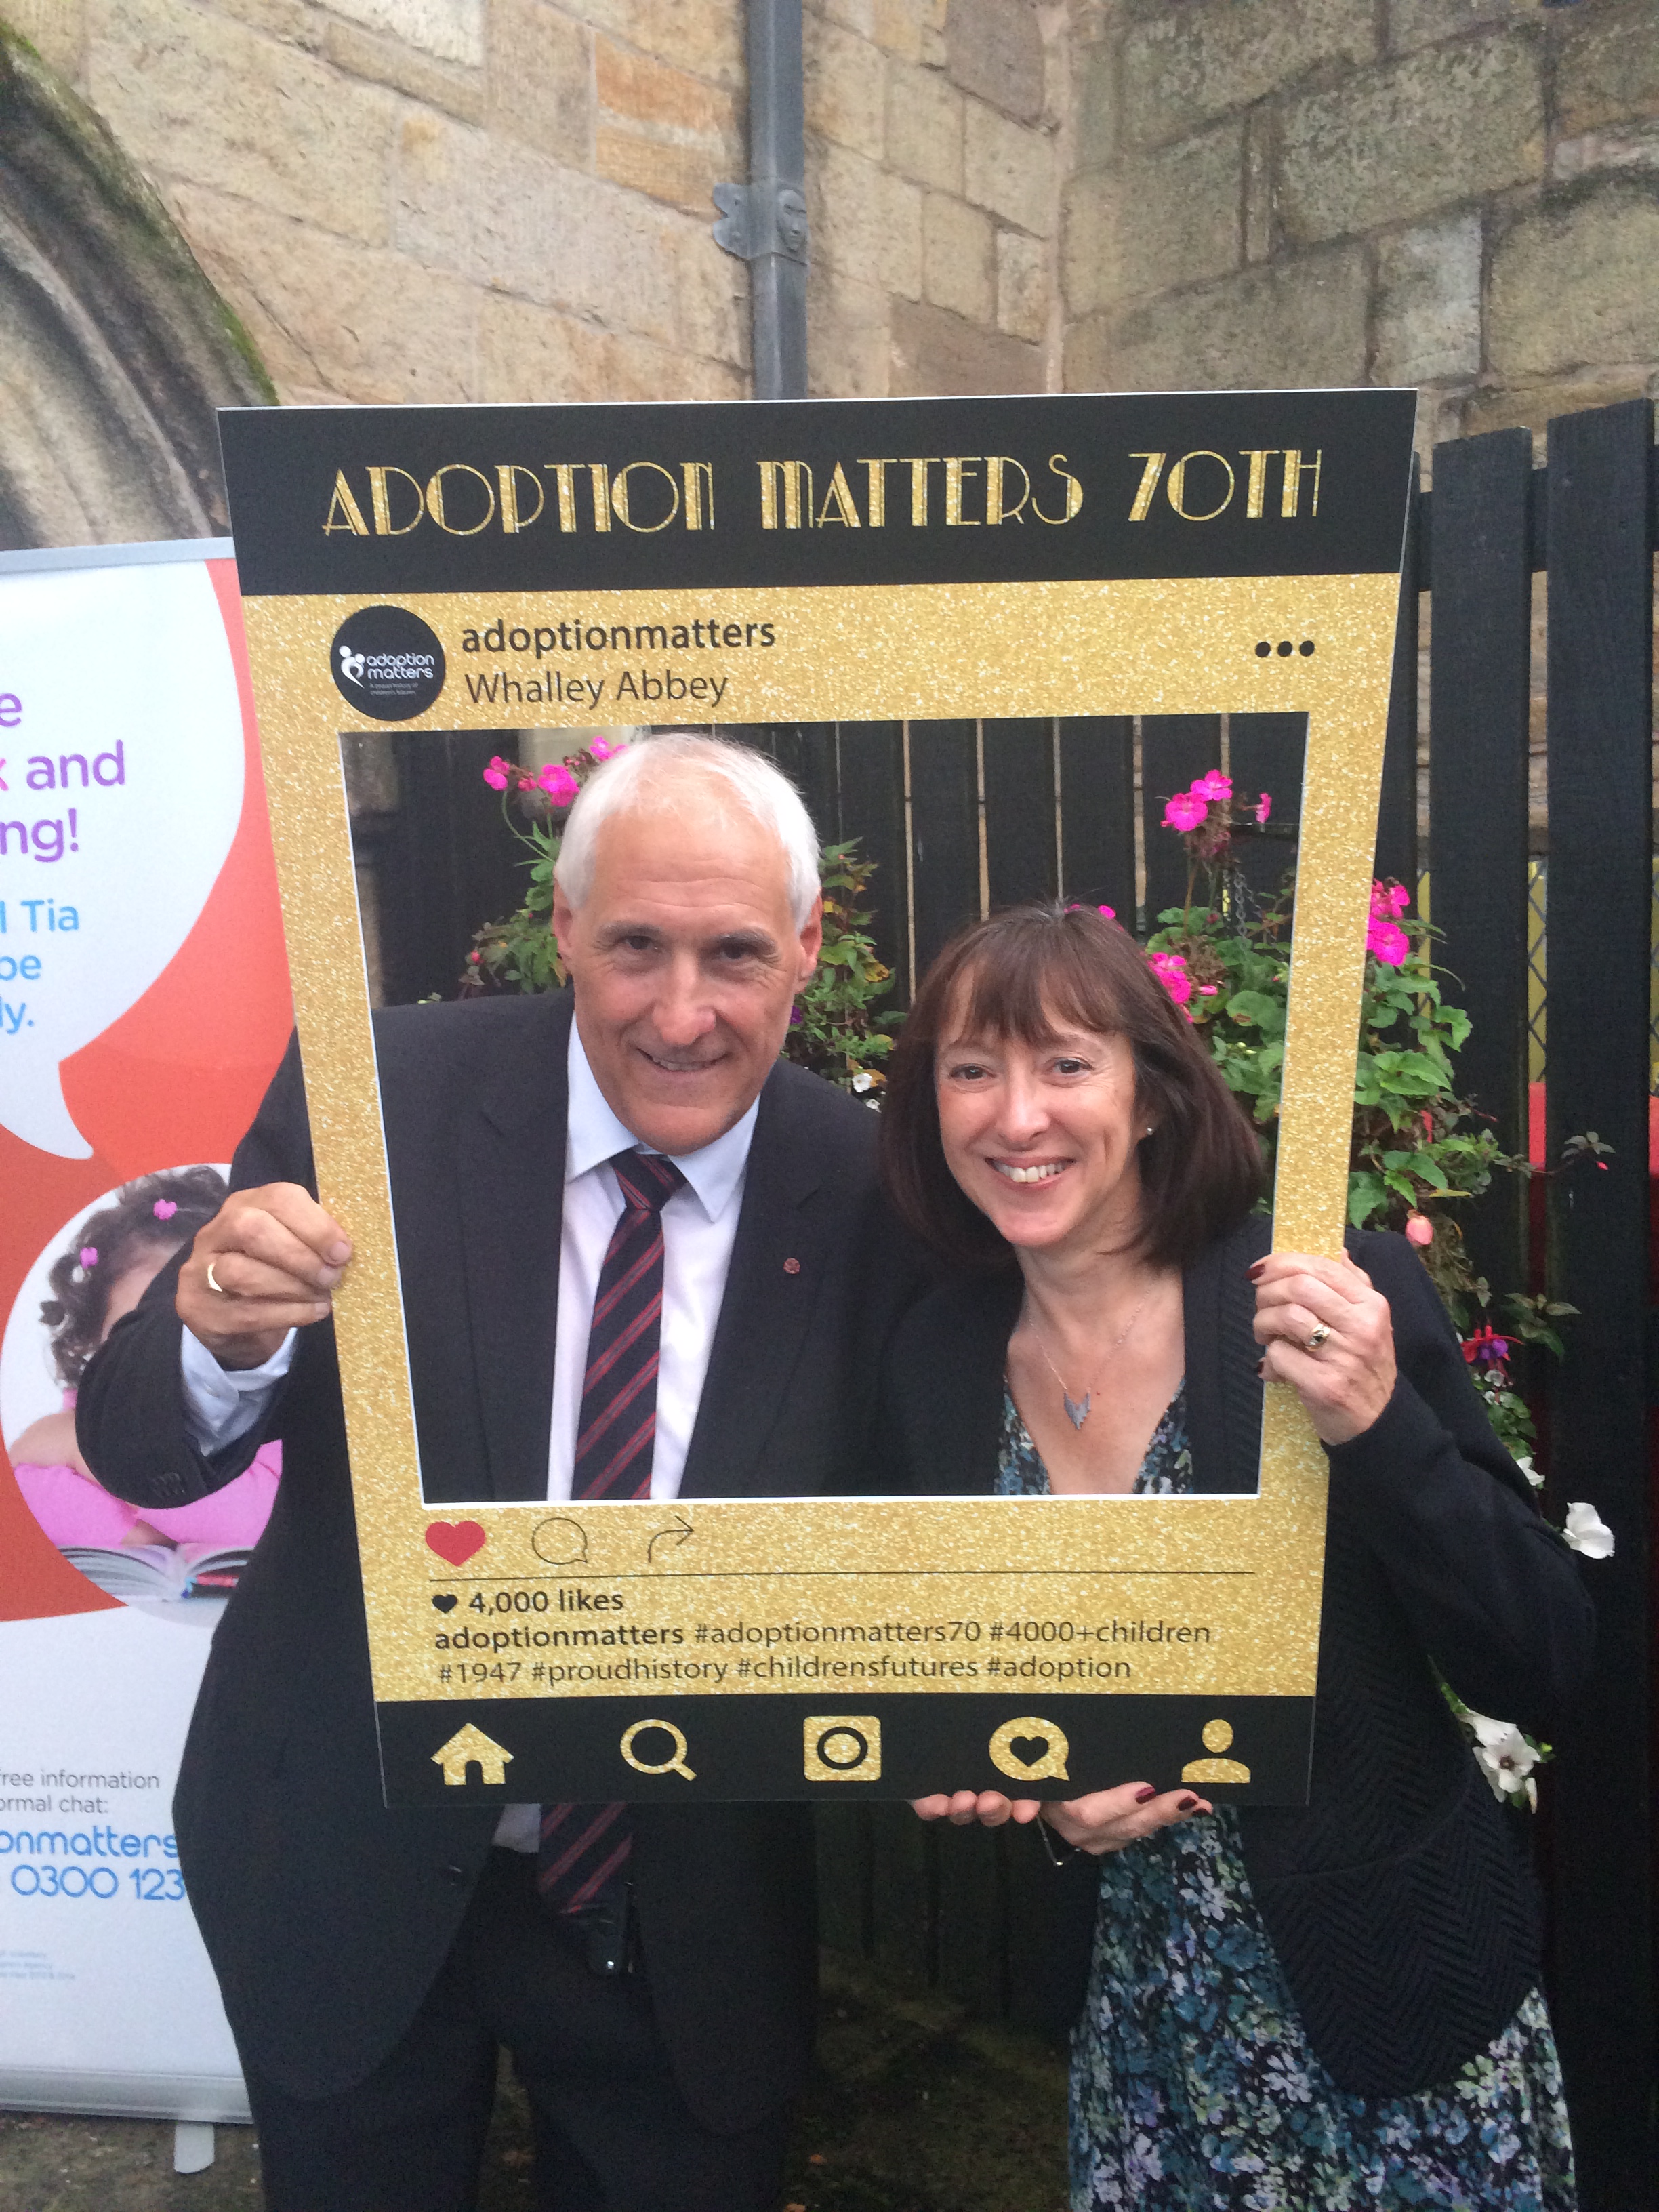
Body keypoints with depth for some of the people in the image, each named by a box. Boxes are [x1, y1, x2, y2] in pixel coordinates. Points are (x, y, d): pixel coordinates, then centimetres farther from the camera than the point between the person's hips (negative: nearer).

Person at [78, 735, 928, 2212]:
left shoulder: (874, 1194, -16)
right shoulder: (373, 1095, -17)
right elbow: (137, 1452, -15)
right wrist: (225, 1344, -36)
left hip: (688, 1913, 0)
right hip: (353, 1866, 1)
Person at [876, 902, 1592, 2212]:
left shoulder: (1335, 1303, -18)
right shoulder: (933, 1368, -7)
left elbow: (1545, 1675, -16)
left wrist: (1380, 1429, -31)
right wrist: (1038, 1794, -12)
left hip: (1398, 2006, -3)